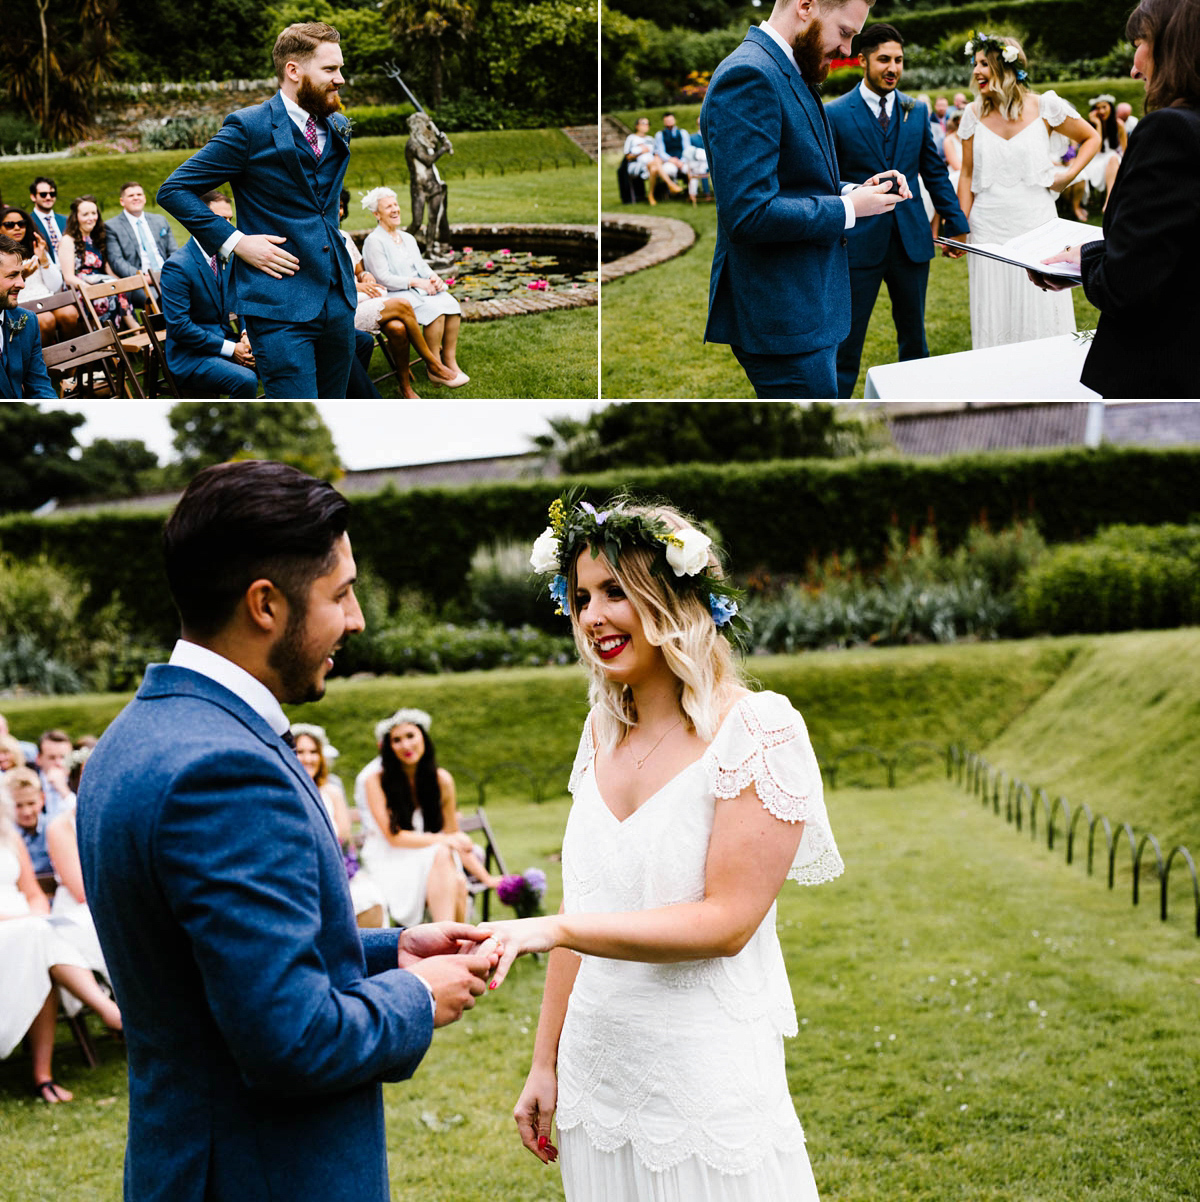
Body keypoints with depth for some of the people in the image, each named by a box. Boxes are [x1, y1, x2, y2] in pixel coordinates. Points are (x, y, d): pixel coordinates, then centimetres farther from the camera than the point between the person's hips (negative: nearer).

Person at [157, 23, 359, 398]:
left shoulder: (338, 127, 14)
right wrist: (234, 241, -13)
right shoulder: (249, 127, -8)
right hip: (279, 304, -7)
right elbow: (174, 189, -7)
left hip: (338, 298, 7)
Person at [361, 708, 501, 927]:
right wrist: (444, 840, -18)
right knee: (441, 855, -34)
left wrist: (486, 877, 3)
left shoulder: (442, 780, 5)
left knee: (457, 884, -32)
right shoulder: (376, 781, -6)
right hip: (389, 864, -4)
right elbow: (394, 837, -11)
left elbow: (456, 838, 11)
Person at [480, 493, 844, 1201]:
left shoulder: (758, 731, -13)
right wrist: (545, 1064, 11)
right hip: (596, 1082, 6)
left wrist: (554, 929, -22)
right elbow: (584, 912, 11)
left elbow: (726, 921, -18)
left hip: (706, 1086, -6)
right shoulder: (602, 734, 7)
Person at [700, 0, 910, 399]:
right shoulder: (748, 76, -18)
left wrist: (857, 190, 6)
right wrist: (849, 209, -15)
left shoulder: (791, 75, 15)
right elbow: (748, 213, -25)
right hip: (784, 317, -11)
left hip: (809, 305, 11)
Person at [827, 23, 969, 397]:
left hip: (911, 239, 4)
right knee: (847, 336, -1)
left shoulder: (917, 112, 8)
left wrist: (956, 224, 7)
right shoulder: (835, 114, -3)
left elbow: (935, 172, 12)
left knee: (913, 332, 13)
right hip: (859, 241, -4)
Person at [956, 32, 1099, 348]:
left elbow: (1091, 138, 12)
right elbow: (967, 175, 10)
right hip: (988, 233, 2)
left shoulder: (1045, 106, -2)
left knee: (1042, 317, 1)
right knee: (994, 322, 5)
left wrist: (1069, 173, -1)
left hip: (1036, 229, -2)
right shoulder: (974, 114, 5)